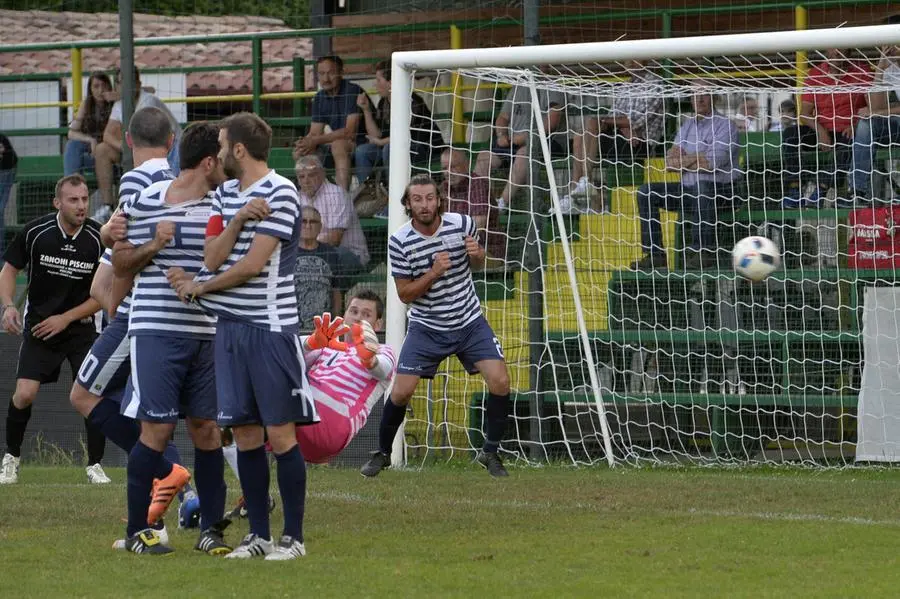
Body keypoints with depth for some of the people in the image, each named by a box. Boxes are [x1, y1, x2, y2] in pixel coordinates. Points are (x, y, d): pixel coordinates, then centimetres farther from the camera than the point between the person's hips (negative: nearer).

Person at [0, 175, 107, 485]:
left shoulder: (98, 238, -11)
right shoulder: (35, 232, -12)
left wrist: (66, 318, -11)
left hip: (81, 327, 0)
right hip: (38, 325, 0)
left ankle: (95, 465, 4)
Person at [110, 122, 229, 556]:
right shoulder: (143, 202, -2)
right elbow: (120, 265, 4)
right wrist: (153, 246, -14)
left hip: (207, 335, 4)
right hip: (156, 330, -4)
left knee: (206, 428, 4)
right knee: (157, 428, -6)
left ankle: (211, 528, 12)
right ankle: (137, 529, 5)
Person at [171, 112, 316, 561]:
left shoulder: (280, 193, -10)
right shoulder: (225, 194, 13)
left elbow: (253, 265, -14)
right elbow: (212, 257, 4)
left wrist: (200, 288, -2)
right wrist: (237, 221, -12)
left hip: (270, 327, -7)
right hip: (230, 326, 7)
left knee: (280, 434, -5)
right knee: (245, 434, 7)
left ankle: (293, 537, 0)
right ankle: (259, 535, 12)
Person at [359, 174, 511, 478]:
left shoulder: (462, 224, -9)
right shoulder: (400, 242, -15)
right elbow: (405, 294, -9)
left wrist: (477, 254, -14)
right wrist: (434, 272, -25)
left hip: (469, 322, 2)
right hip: (427, 327, -2)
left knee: (500, 382, -13)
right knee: (401, 392, -9)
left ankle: (490, 452, 6)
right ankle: (382, 453, 16)